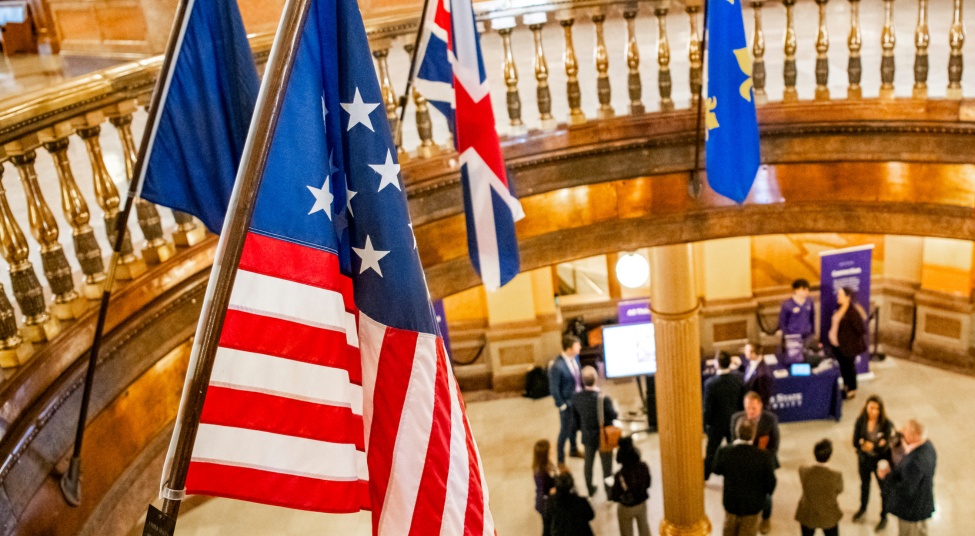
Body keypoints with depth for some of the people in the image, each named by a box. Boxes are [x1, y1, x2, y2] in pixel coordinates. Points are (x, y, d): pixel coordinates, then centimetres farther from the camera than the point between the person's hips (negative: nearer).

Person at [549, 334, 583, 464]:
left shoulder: (575, 356, -7)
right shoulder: (557, 367, -31)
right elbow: (554, 389, -21)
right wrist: (562, 405, -14)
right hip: (567, 402, -7)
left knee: (574, 426, 26)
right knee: (565, 430, 9)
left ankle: (574, 450, 49)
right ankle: (560, 459, 28)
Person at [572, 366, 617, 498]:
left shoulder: (576, 398, -19)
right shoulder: (604, 399, -33)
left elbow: (576, 418, -3)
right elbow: (613, 416, -17)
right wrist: (613, 407, 4)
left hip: (588, 437, 4)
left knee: (588, 463, 25)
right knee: (607, 467, 16)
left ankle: (590, 489, 44)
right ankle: (609, 493, 32)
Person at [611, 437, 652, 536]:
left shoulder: (620, 475, -34)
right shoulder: (643, 467, -23)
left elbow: (615, 497, -22)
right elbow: (647, 484, -5)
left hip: (626, 508, -3)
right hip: (642, 504, 3)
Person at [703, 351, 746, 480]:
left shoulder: (711, 383, -25)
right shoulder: (738, 380, -15)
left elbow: (708, 407, -17)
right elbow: (743, 402, -4)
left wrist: (705, 423, -3)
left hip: (717, 423, -2)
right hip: (735, 421, 2)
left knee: (711, 451, 14)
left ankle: (704, 477, 28)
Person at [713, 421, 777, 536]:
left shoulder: (724, 452, -25)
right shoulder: (764, 456, -29)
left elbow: (717, 470, -3)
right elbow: (770, 483, -17)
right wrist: (765, 492, 7)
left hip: (731, 501, 1)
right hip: (753, 504, -1)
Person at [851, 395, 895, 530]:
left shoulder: (887, 424, -25)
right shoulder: (860, 421, -17)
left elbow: (884, 447, -26)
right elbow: (856, 442, -18)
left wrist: (866, 444, -28)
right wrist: (876, 445, -29)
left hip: (880, 461, -3)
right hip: (864, 460, 3)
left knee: (884, 489, 17)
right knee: (864, 485, 27)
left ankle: (884, 517, 40)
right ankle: (863, 508, 54)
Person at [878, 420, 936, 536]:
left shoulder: (914, 462, -39)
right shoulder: (927, 445, -9)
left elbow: (906, 489, -32)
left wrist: (887, 476, -22)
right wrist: (893, 469, -3)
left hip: (911, 509, -9)